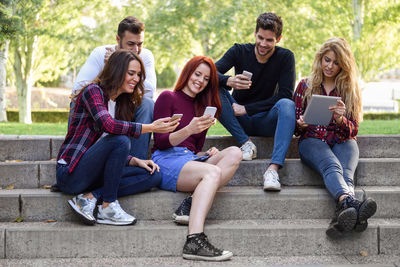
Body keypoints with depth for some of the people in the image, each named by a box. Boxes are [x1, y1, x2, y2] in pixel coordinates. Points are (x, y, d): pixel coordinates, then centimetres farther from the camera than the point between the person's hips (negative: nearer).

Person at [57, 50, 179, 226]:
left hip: (93, 174, 8)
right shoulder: (93, 91, -8)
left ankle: (90, 197, -15)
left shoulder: (123, 104, 16)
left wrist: (135, 161, -4)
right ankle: (108, 207, -19)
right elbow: (107, 124, -28)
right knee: (120, 140, -30)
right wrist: (151, 128, -29)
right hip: (71, 173, -8)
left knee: (153, 175, -8)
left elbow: (118, 152, 16)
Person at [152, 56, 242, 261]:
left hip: (191, 160, 6)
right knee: (212, 172, -34)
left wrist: (208, 154, 0)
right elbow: (160, 142, -3)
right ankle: (194, 241, -49)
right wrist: (188, 130, -20)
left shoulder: (202, 108, 26)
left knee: (234, 153, -21)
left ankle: (190, 206, -33)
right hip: (166, 161, -6)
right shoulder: (168, 98, 6)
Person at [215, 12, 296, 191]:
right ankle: (245, 143, -24)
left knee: (287, 105, -33)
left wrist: (247, 109, -18)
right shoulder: (239, 51, -2)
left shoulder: (285, 57, -4)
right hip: (240, 121, 1)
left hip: (265, 121, -1)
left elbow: (285, 94, -13)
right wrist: (229, 81, -39)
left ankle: (273, 168, -47)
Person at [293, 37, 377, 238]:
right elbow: (296, 128, 13)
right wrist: (300, 124, -12)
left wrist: (341, 120, -14)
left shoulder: (350, 90, 16)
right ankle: (351, 203, -69)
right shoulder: (305, 86, 15)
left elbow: (353, 131, 9)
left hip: (342, 141, 2)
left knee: (345, 172, -35)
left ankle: (344, 214, -66)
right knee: (332, 167, -37)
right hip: (312, 140, -1)